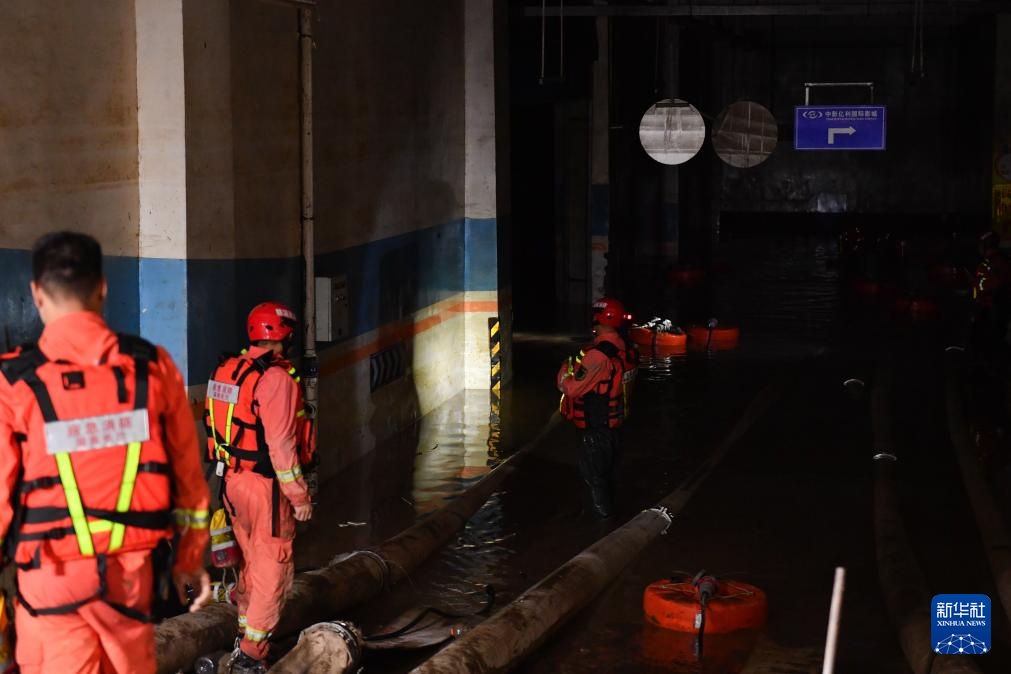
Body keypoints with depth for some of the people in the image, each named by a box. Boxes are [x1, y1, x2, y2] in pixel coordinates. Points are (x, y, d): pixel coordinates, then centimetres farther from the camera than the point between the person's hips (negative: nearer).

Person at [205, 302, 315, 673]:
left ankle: (244, 636, 32)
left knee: (252, 560, 22)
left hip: (233, 479, 8)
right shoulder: (276, 377, -18)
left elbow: (220, 428, 12)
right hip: (266, 486, -8)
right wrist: (299, 495, -14)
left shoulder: (227, 370, 7)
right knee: (274, 569, 0)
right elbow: (281, 444, -20)